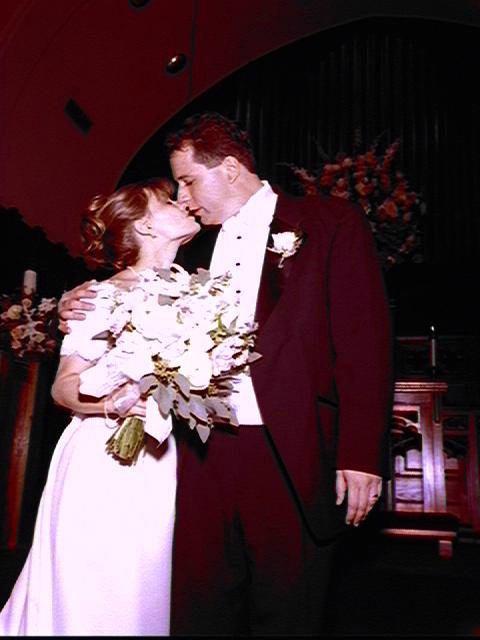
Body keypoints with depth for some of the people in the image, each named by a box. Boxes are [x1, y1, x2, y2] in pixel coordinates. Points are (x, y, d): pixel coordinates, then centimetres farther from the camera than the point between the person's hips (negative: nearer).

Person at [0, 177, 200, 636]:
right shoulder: (104, 297, -7)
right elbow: (63, 386, -9)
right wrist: (113, 400, -25)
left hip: (163, 465, 5)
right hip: (104, 464, -5)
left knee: (146, 594, 11)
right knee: (93, 598, 4)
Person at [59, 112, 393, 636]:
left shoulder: (332, 223, 1)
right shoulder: (196, 247, 17)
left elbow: (365, 342, -5)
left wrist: (360, 455, -11)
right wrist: (93, 310, 6)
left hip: (292, 460, -4)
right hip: (204, 456, 5)